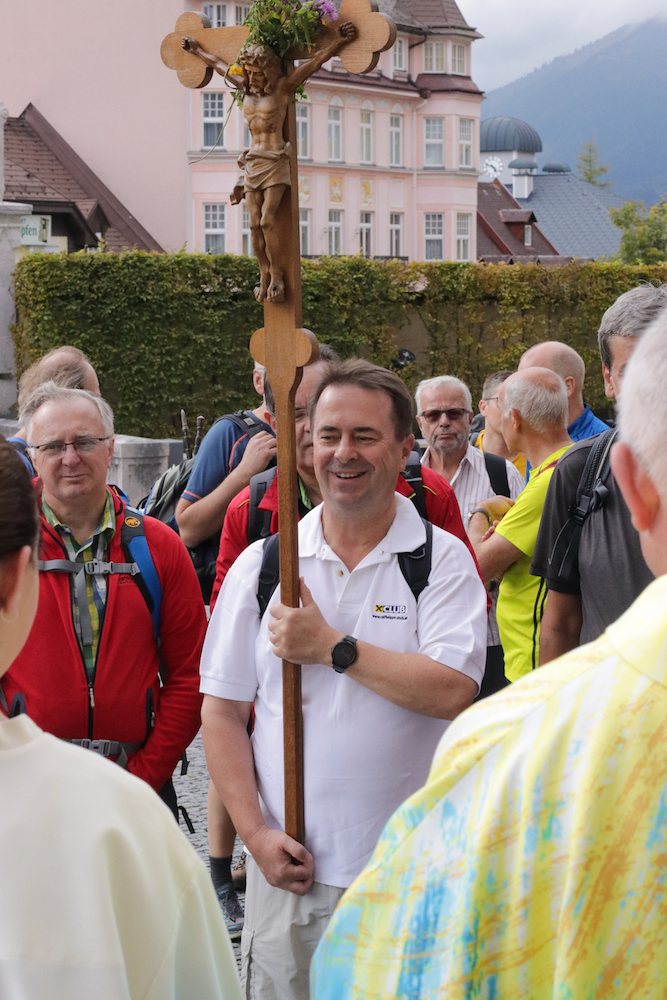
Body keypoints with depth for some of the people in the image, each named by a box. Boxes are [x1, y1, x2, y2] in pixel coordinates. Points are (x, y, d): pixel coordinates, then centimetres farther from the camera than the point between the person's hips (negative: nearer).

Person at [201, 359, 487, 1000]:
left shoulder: (442, 559, -2)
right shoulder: (261, 564, 4)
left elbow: (453, 692, -16)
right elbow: (222, 711, 5)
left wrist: (330, 647, -14)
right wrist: (257, 834, -4)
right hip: (287, 871, 2)